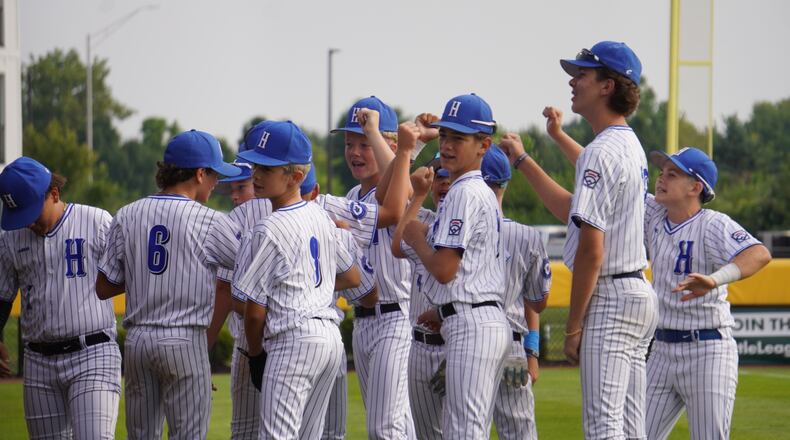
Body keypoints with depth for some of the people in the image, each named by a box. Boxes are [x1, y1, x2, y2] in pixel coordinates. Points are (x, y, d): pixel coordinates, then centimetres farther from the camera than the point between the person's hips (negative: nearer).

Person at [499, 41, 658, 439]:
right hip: (639, 294, 10)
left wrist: (573, 324, -16)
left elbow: (592, 248, -20)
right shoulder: (632, 147, 16)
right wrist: (523, 162, 31)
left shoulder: (601, 152, -16)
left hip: (608, 299, -10)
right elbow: (573, 211, 27)